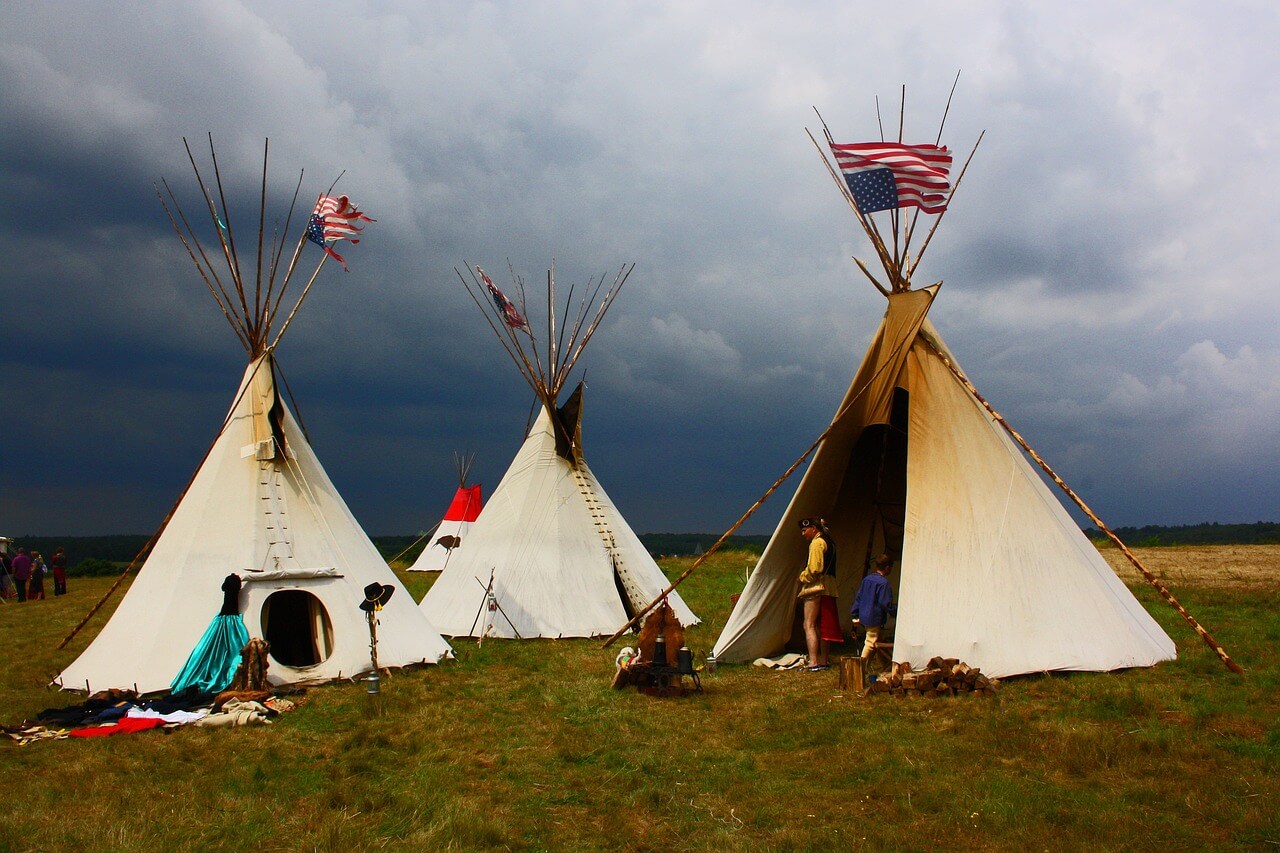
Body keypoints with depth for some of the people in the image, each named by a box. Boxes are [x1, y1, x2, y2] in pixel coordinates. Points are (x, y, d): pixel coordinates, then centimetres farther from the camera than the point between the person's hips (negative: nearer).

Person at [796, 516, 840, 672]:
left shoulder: (817, 543, -10)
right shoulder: (828, 542, 20)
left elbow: (814, 569, -18)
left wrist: (801, 578, -3)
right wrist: (805, 573, 15)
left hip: (816, 589, -10)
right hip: (829, 588, 10)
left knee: (809, 625, -11)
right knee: (822, 627, 13)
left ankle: (813, 663, -19)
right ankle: (823, 661, 17)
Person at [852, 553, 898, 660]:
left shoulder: (867, 579, 7)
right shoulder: (884, 583, -17)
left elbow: (858, 598, 12)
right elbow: (885, 604, -18)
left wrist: (856, 616, 18)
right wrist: (897, 611, -3)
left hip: (864, 617, 8)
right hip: (875, 619, -8)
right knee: (871, 643, -1)